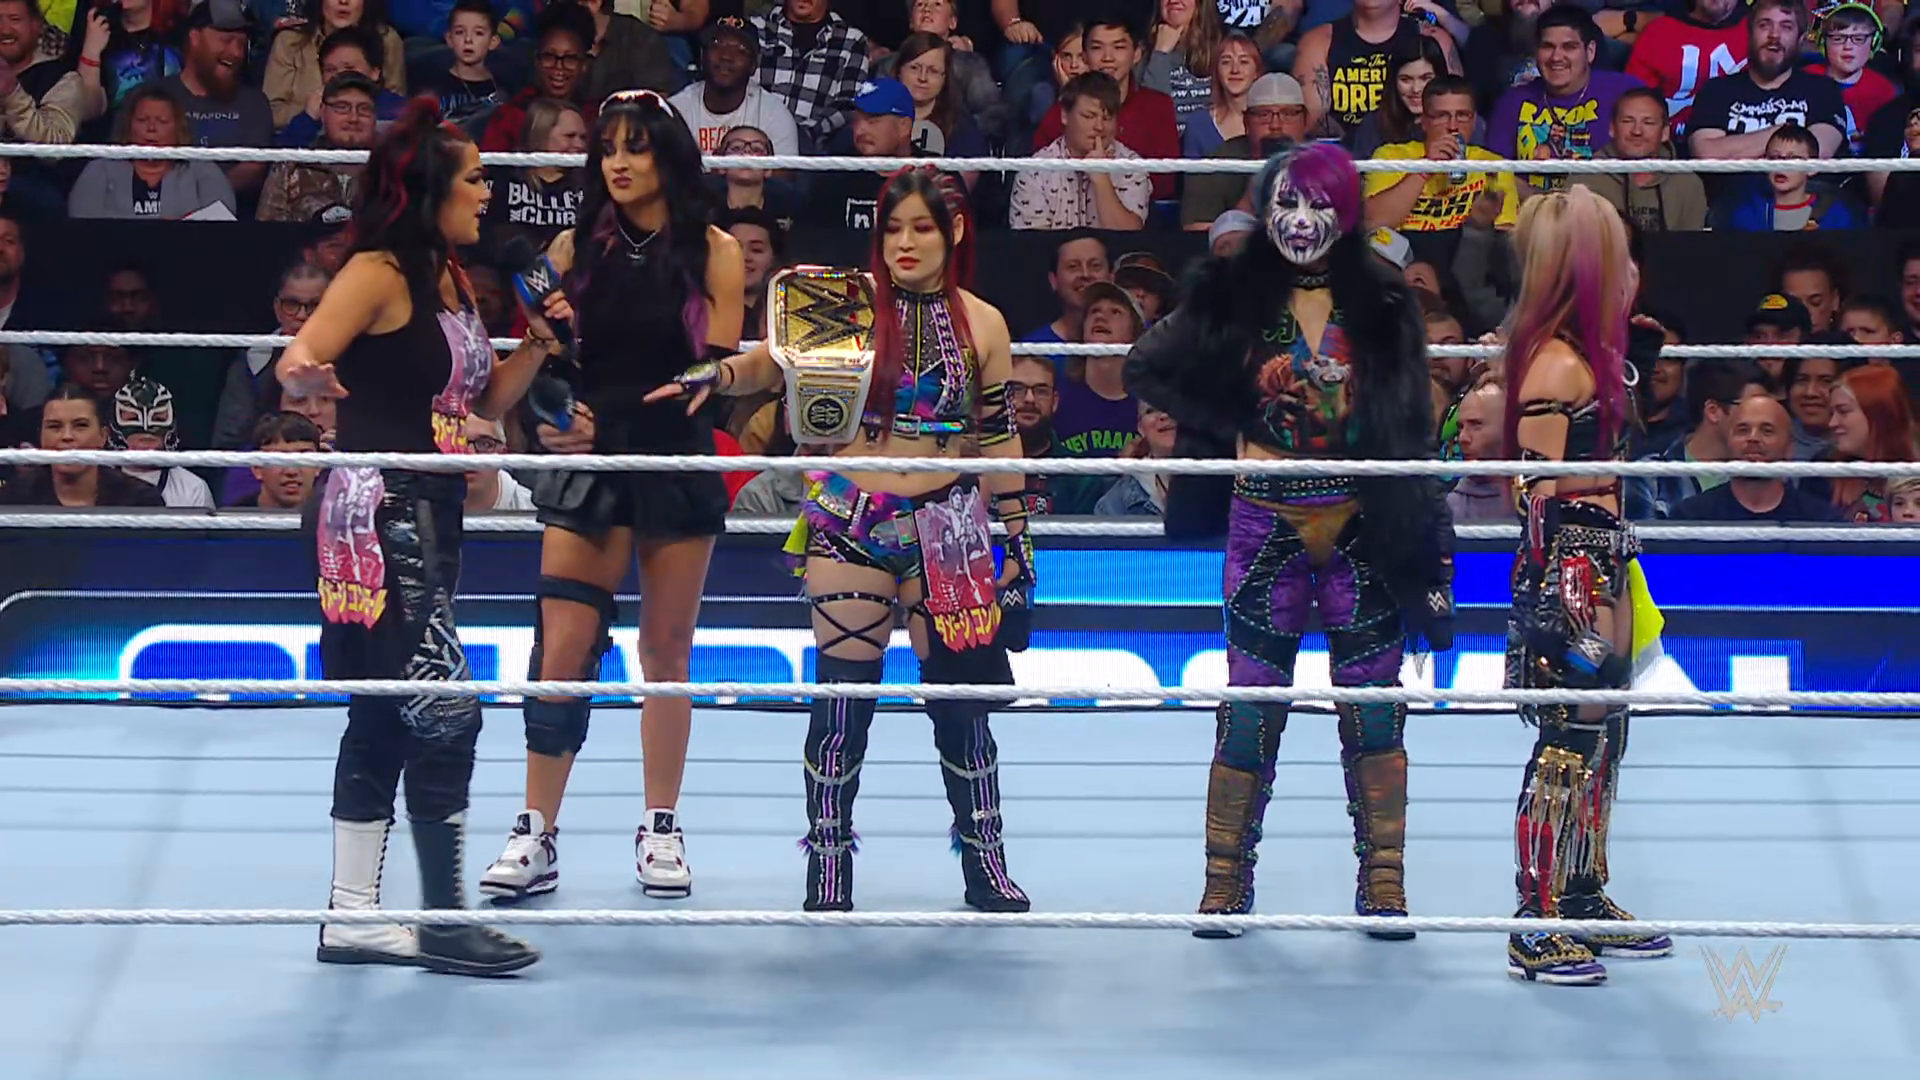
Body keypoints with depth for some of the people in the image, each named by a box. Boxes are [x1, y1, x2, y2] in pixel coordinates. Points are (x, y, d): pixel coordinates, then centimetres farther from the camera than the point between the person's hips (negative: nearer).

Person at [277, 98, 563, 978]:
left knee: (385, 717, 11)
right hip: (377, 513, -10)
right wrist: (308, 370, -44)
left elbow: (484, 401, 19)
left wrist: (536, 345, 5)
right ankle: (445, 919, -2)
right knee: (443, 708, -9)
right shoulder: (379, 273, -11)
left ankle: (354, 916, 16)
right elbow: (299, 363, -22)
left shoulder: (450, 279, 15)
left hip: (427, 516, 10)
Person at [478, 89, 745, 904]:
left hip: (679, 463, -1)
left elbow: (719, 368, -3)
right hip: (589, 460, 1)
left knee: (666, 649, 7)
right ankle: (535, 837, -1)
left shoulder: (712, 251, 0)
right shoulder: (576, 247, 6)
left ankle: (661, 829, 18)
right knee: (562, 649, -6)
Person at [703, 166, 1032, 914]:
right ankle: (828, 872, 11)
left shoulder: (981, 324, 3)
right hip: (850, 522, -1)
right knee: (843, 696, 1)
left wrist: (1019, 542, 9)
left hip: (946, 526, 1)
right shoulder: (849, 305, -3)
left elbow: (999, 438, 8)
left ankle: (985, 866, 17)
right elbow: (768, 365, -11)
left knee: (962, 697, 4)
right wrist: (711, 374, -33)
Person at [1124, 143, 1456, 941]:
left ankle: (1383, 884, 11)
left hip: (1365, 528, 1)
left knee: (1374, 708, 3)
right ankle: (1227, 882, 10)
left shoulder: (1382, 305, 3)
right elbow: (1146, 370, 6)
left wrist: (1427, 545, -3)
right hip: (1267, 524, -1)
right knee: (1250, 707, 0)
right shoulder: (1235, 300, 1)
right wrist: (1231, 436, -3)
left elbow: (1409, 435, 3)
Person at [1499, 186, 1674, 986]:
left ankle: (1584, 900, 29)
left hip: (1598, 571, 10)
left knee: (1601, 738, 17)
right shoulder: (1558, 366, -19)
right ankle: (1536, 930, 3)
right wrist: (1579, 602, -20)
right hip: (1568, 574, -10)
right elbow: (1546, 494, -20)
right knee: (1567, 747, -5)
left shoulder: (1588, 356, 11)